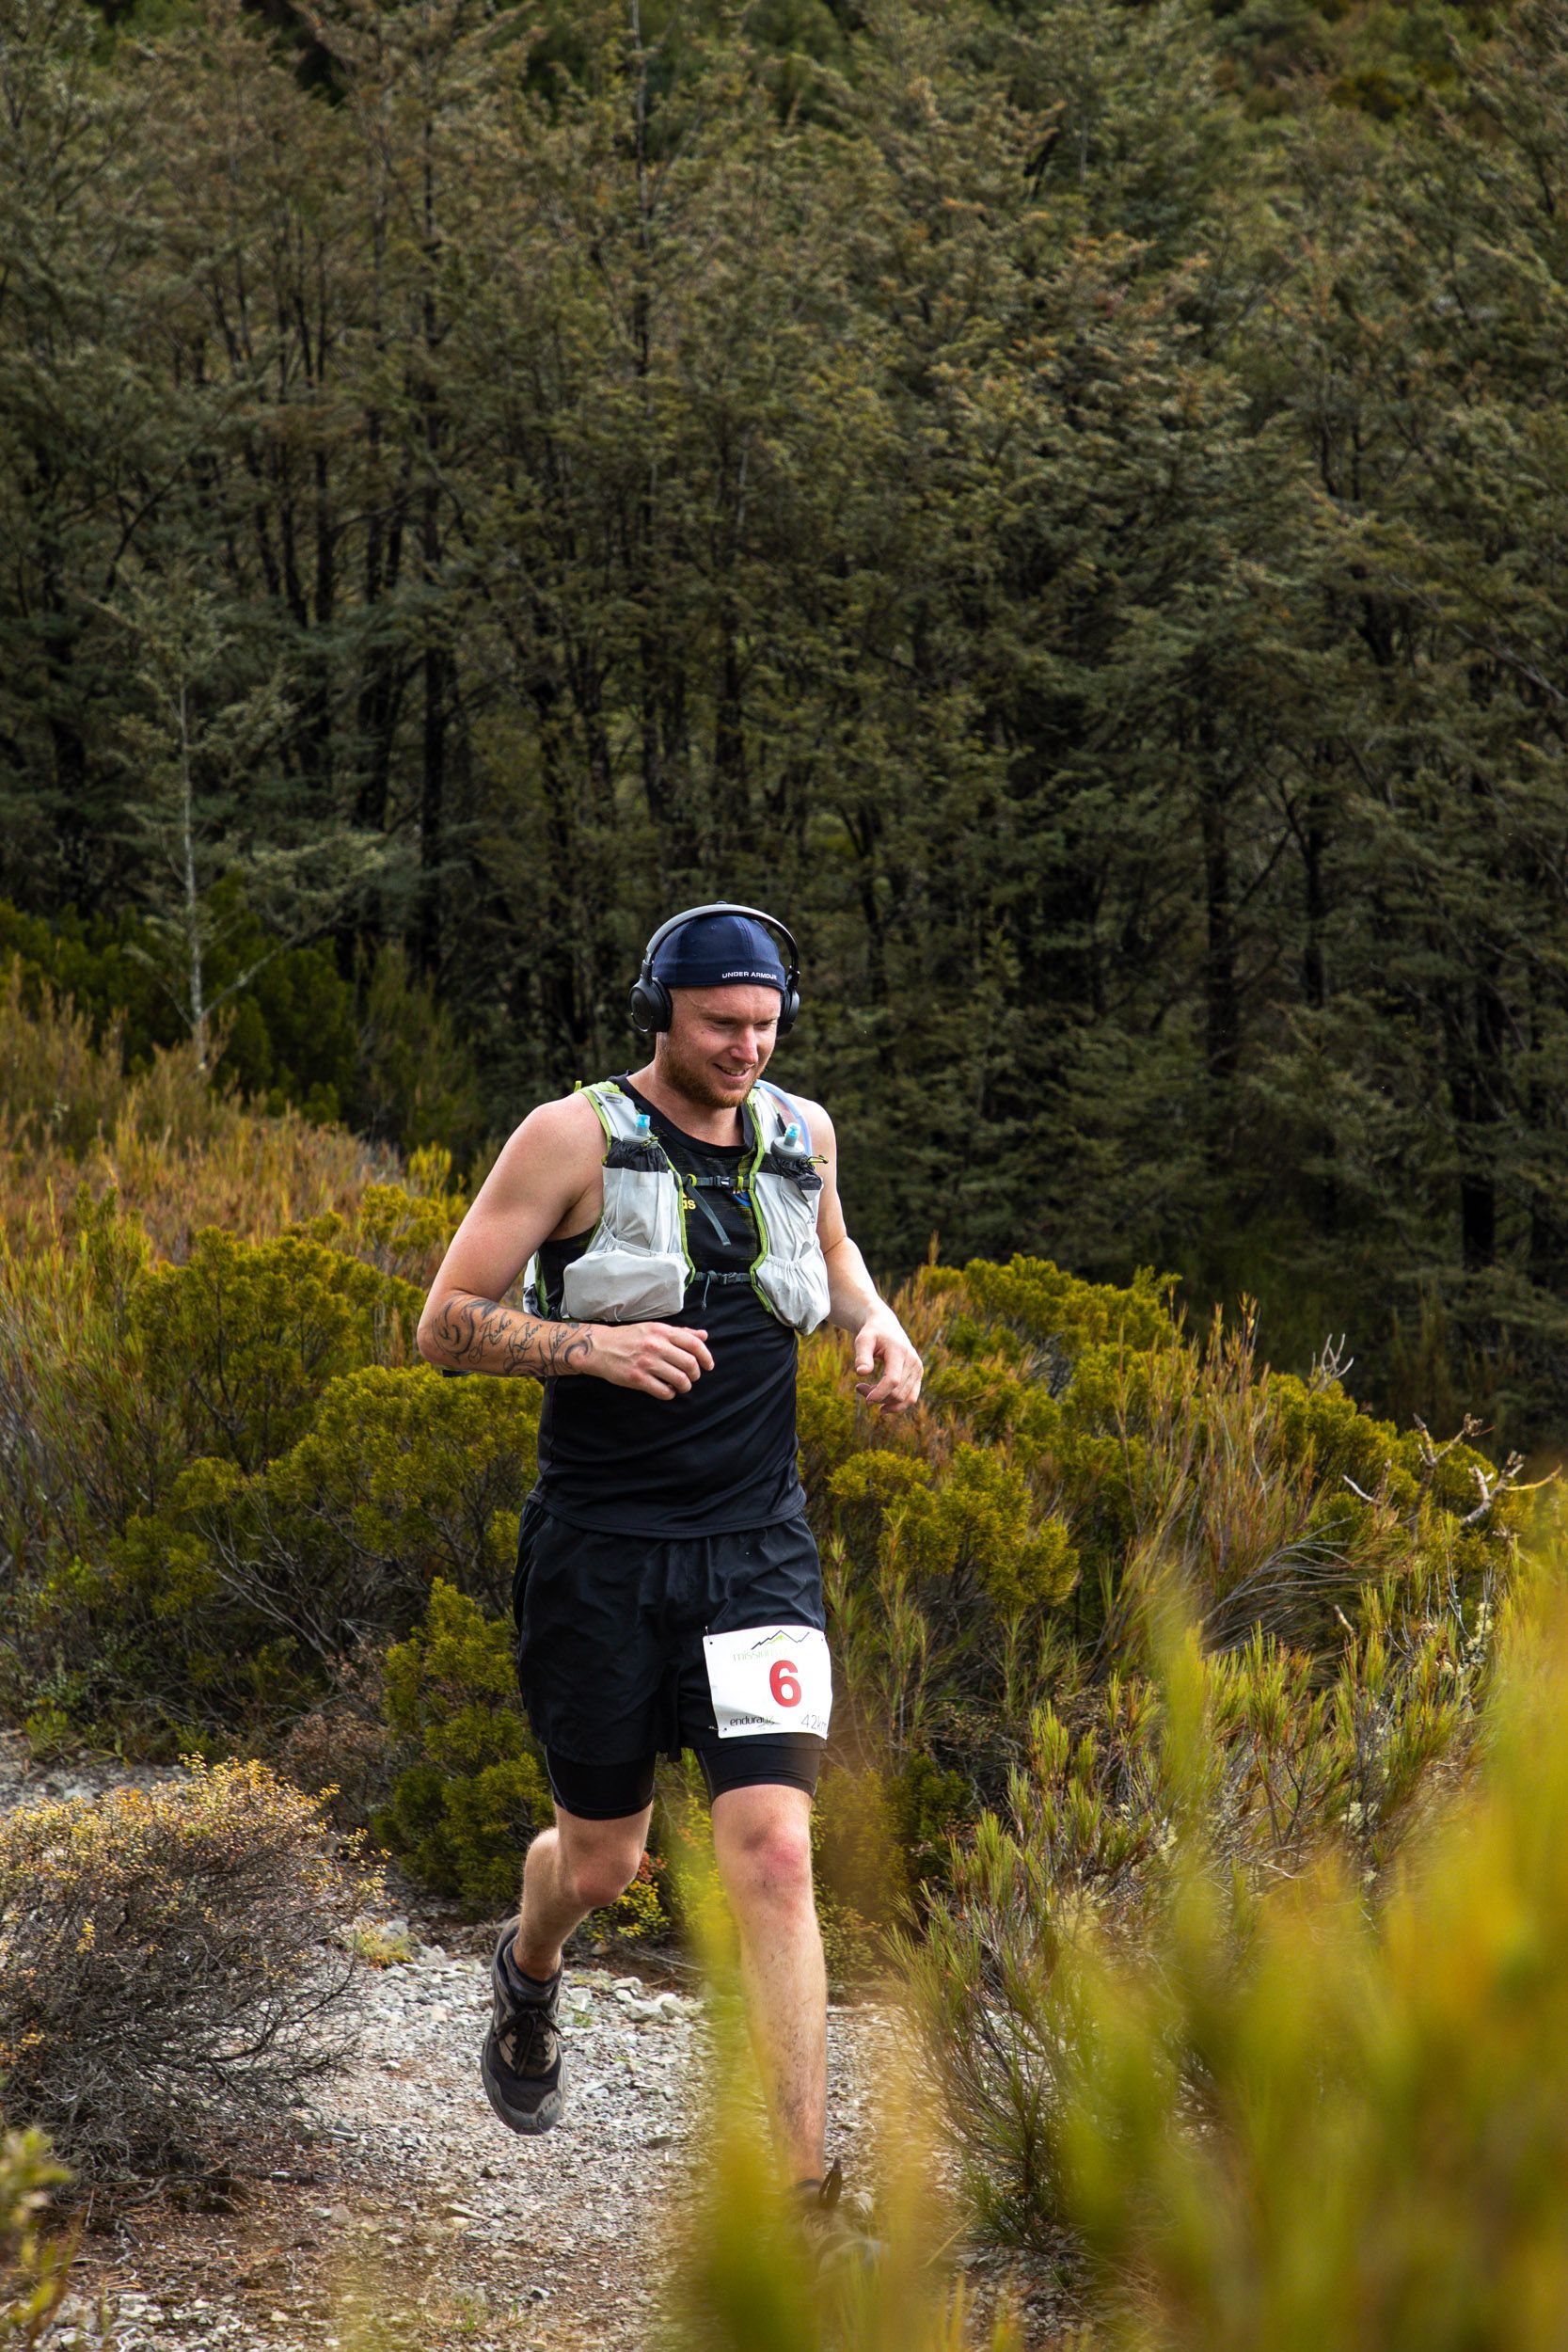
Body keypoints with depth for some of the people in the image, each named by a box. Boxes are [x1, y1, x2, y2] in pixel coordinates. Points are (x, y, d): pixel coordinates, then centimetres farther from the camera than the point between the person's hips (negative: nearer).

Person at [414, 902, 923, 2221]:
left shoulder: (801, 1134, 5)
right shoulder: (575, 1137, -8)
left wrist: (875, 1323, 7)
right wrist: (592, 1343, -24)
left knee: (772, 1854, -13)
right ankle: (531, 1970, 50)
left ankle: (801, 2186, -11)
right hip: (601, 1554, -2)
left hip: (756, 1552, 2)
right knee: (604, 1861, 12)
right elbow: (444, 1327, -8)